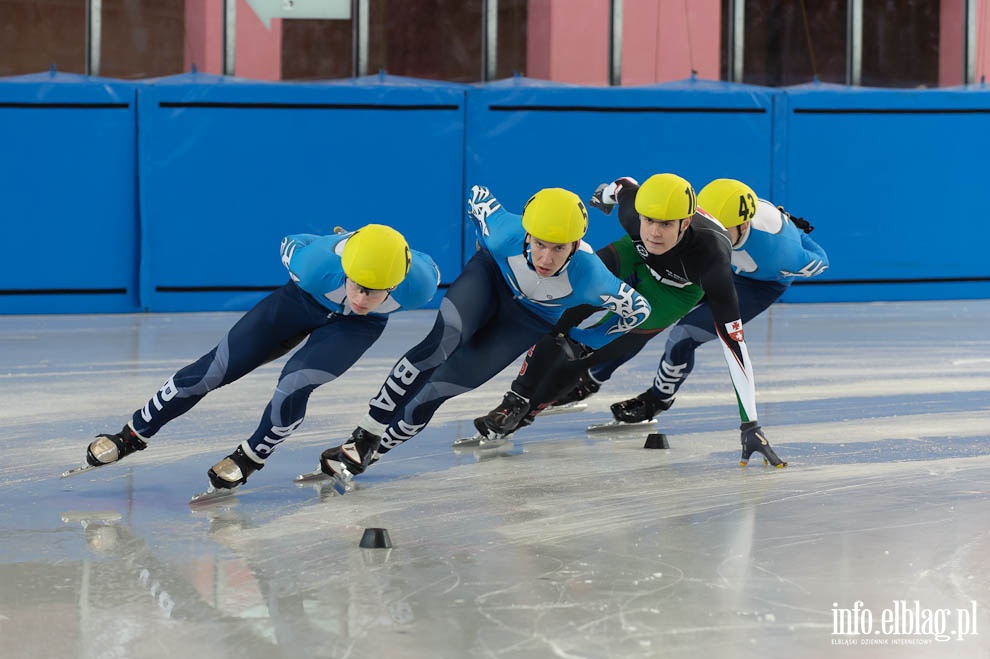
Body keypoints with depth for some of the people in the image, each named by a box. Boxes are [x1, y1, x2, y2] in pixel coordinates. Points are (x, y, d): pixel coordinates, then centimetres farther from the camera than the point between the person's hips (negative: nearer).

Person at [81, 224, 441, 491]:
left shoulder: (419, 283, -38)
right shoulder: (319, 261, -40)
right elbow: (291, 245, -15)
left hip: (355, 326, 0)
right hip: (304, 301, 0)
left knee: (294, 385, -24)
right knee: (216, 368, -4)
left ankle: (250, 457, 4)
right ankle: (133, 435, 13)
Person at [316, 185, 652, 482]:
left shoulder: (589, 278, -38)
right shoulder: (507, 235, -35)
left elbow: (638, 309, -19)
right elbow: (479, 195, -13)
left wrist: (585, 339, -11)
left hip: (530, 319, 0)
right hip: (491, 274, 0)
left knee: (446, 383, -13)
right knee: (444, 339, -29)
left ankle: (372, 451, 0)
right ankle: (365, 434, -24)